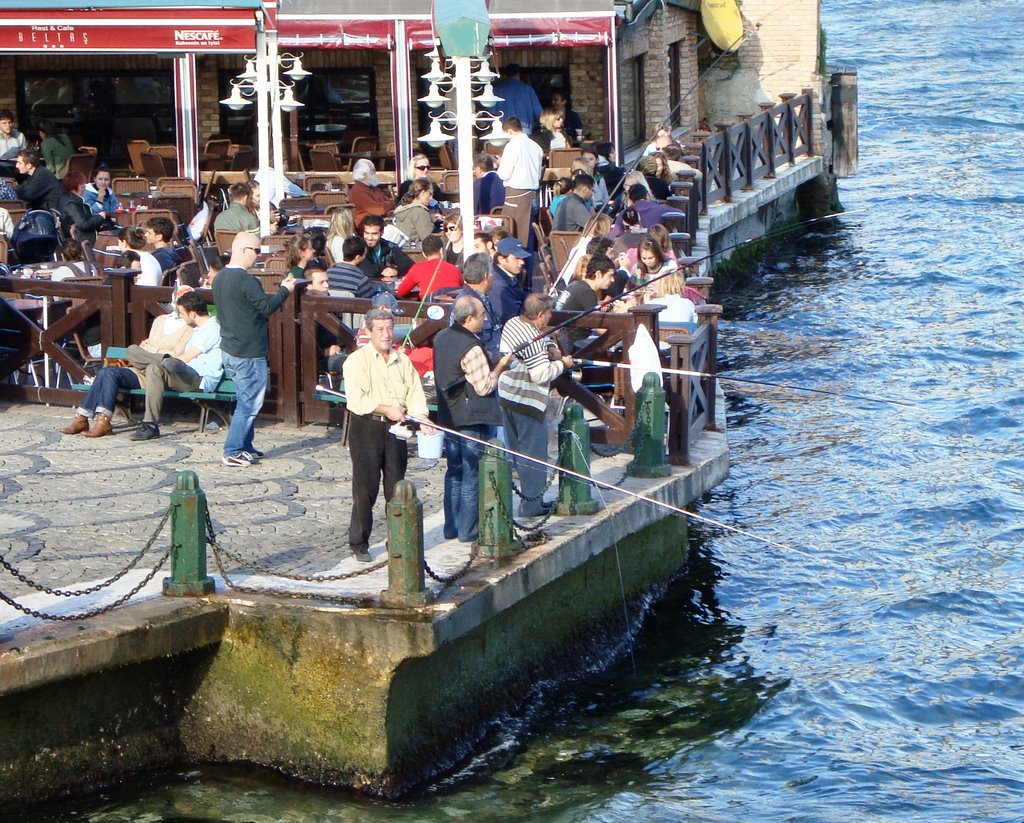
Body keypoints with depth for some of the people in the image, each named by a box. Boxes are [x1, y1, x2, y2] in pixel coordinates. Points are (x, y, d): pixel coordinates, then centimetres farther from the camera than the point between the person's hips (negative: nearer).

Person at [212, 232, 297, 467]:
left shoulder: (220, 278, 9)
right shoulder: (245, 280, -21)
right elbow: (266, 307, -22)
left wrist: (278, 292, 17)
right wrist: (285, 290, -8)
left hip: (230, 348, 10)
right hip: (249, 352, -9)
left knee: (246, 400, 19)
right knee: (250, 402, -3)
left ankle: (245, 447, 24)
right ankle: (232, 452, -4)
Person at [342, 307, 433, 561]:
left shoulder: (402, 360, 10)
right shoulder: (357, 361, -6)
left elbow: (415, 393, 4)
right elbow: (356, 399, -16)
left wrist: (422, 419, -12)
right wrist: (386, 409, -19)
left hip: (395, 428, 5)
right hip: (366, 428, -5)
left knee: (396, 487, 8)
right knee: (365, 488, -2)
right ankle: (358, 544, 7)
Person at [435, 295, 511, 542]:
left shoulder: (441, 338, 6)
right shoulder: (472, 348, -21)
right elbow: (484, 387, -20)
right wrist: (500, 365, -5)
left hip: (448, 417, 8)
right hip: (472, 420, -8)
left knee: (454, 472, 16)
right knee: (472, 475, 0)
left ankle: (451, 528, 21)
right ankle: (468, 531, 4)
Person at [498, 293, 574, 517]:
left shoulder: (513, 323, 5)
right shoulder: (533, 339, -24)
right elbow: (542, 375, -24)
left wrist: (548, 348, 6)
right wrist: (562, 363, -9)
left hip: (506, 396, 9)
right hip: (527, 402, -9)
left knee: (516, 449, 16)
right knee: (533, 452, 0)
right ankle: (531, 504, 4)